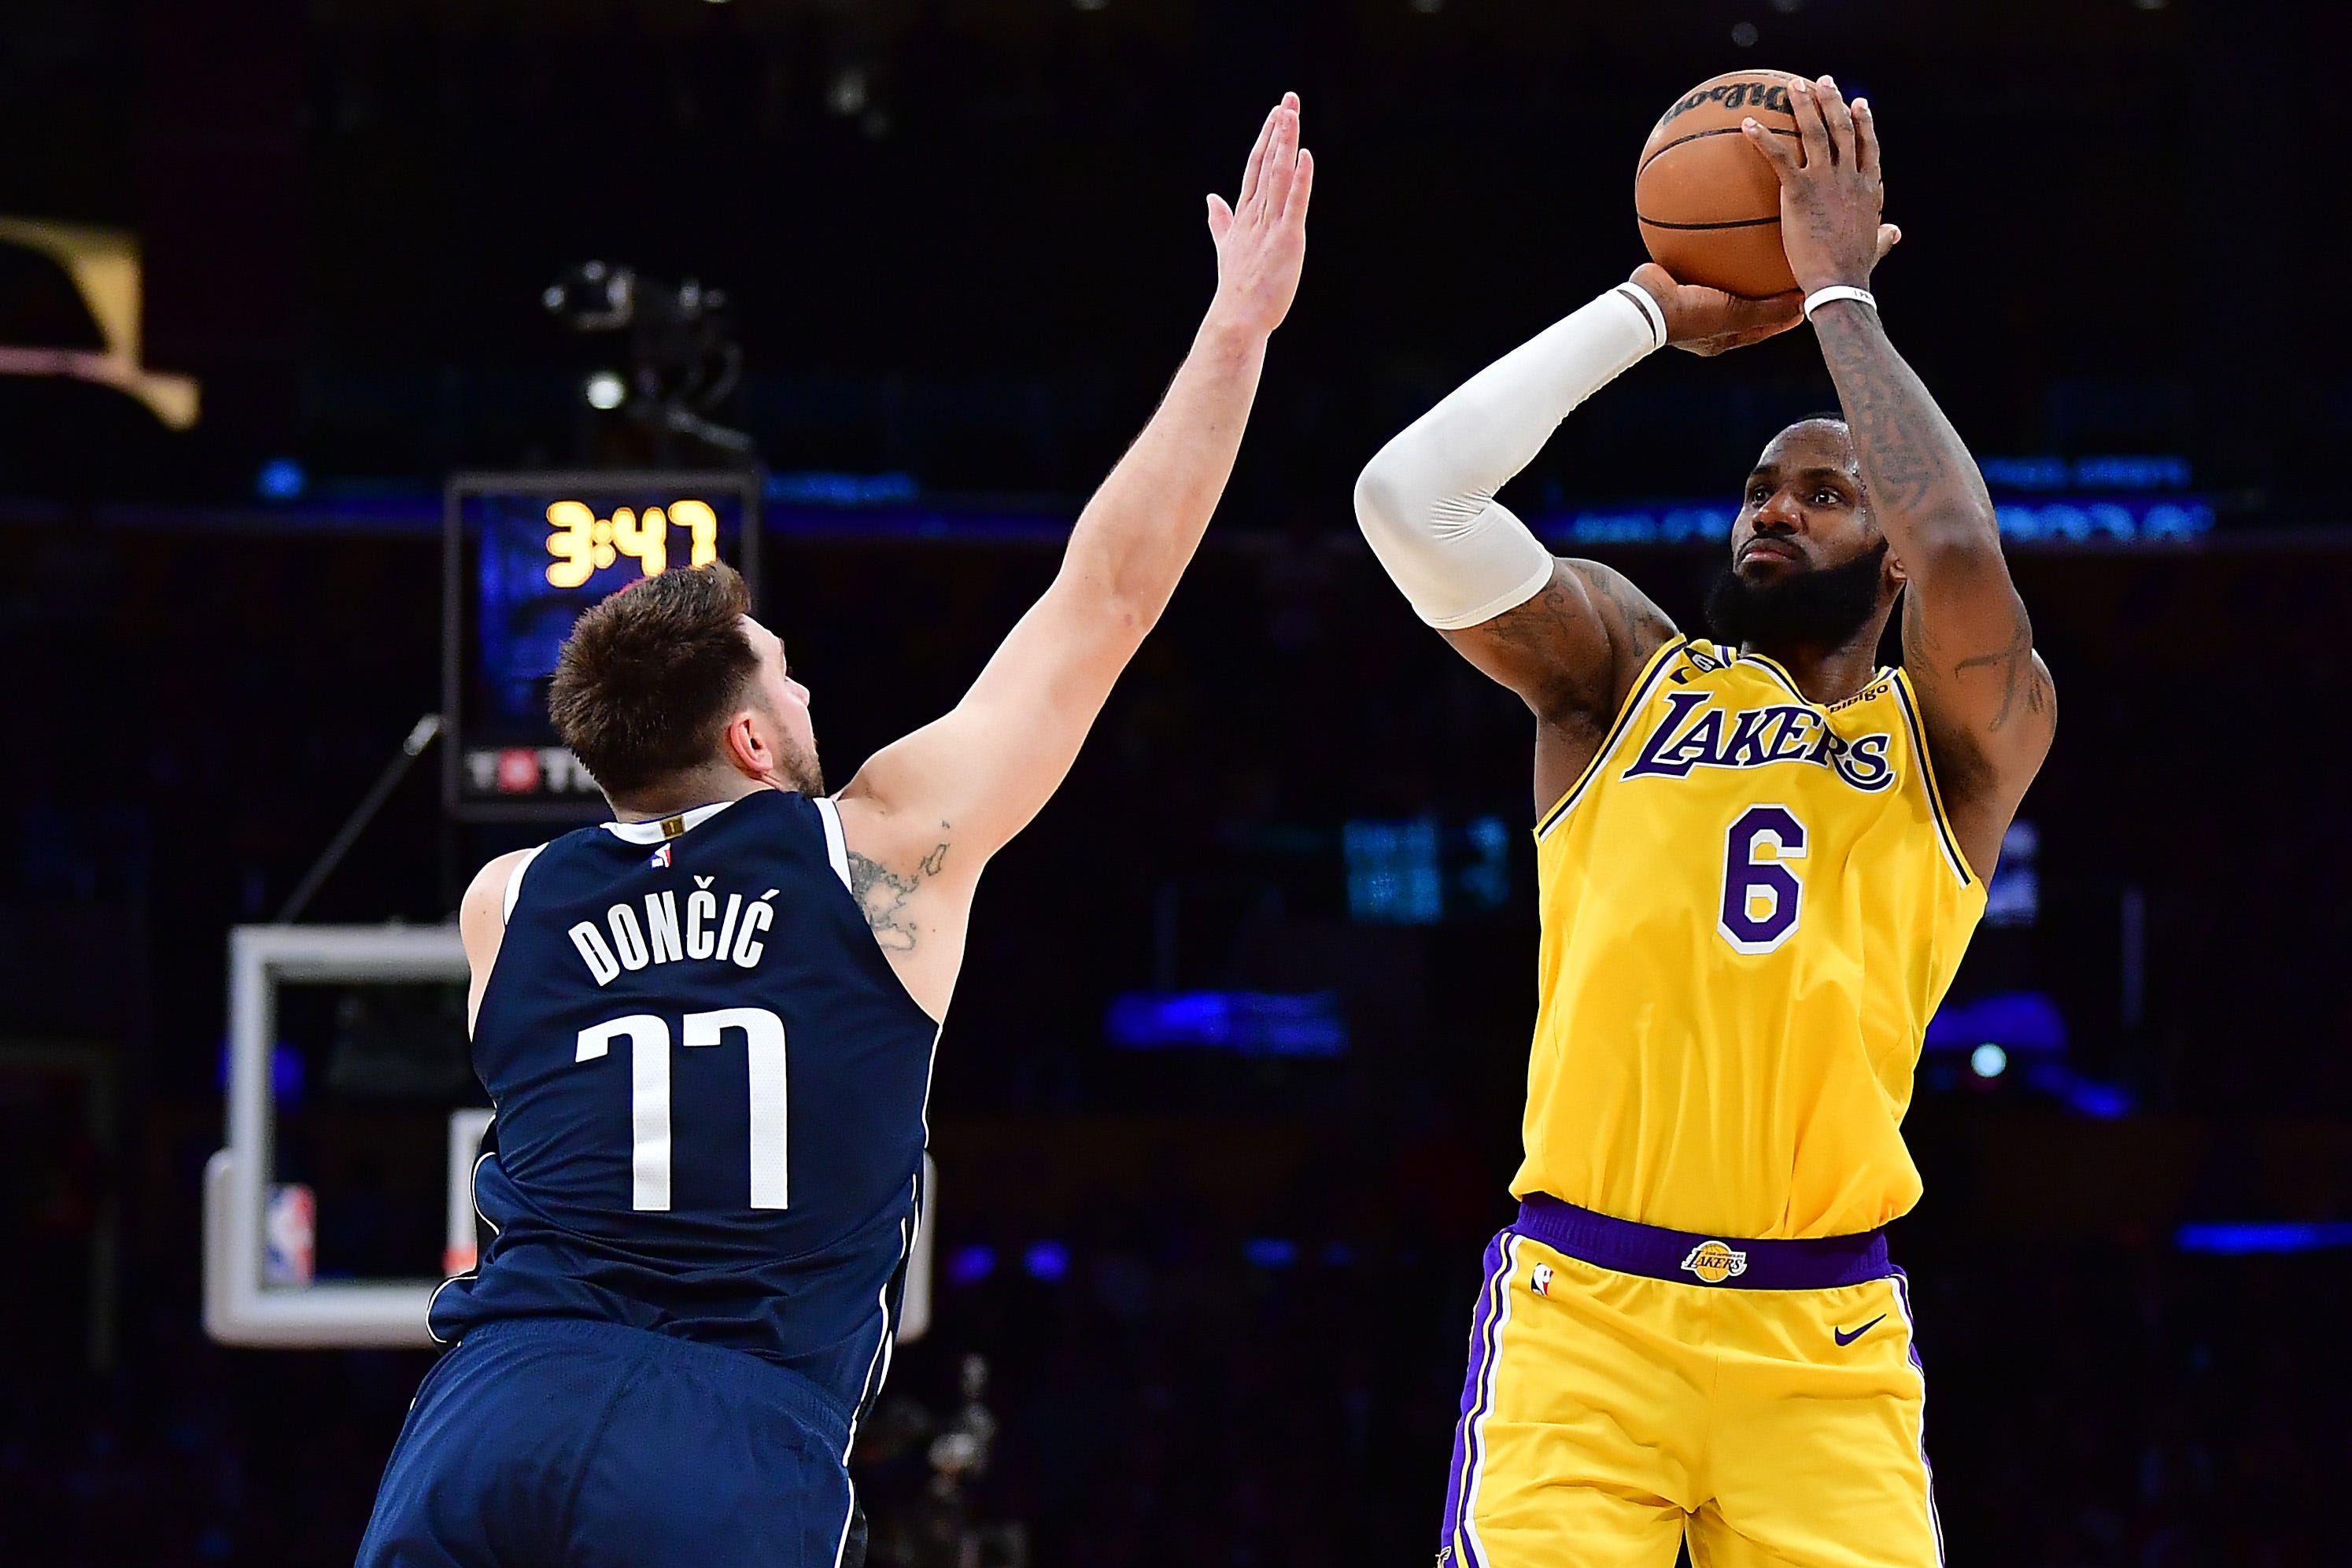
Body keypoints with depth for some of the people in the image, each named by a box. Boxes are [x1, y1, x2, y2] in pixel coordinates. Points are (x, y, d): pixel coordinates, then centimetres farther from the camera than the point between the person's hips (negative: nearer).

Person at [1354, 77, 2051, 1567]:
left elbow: (1961, 549, -13)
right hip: (1583, 1310, 0)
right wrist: (1651, 311, 6)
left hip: (1824, 1342, 0)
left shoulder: (1963, 736, 9)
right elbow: (1411, 495, -1)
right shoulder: (1624, 672, 13)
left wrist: (1842, 291, -2)